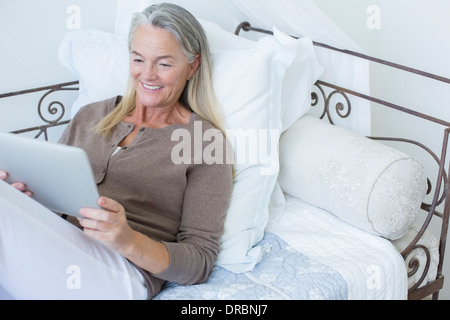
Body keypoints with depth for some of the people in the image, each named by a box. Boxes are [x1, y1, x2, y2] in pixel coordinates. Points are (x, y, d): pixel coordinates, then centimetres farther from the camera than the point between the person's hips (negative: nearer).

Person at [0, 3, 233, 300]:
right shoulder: (91, 116, 20)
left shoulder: (206, 142, 3)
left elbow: (200, 262, 0)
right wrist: (25, 190, -4)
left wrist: (129, 242, -20)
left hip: (127, 270, -4)